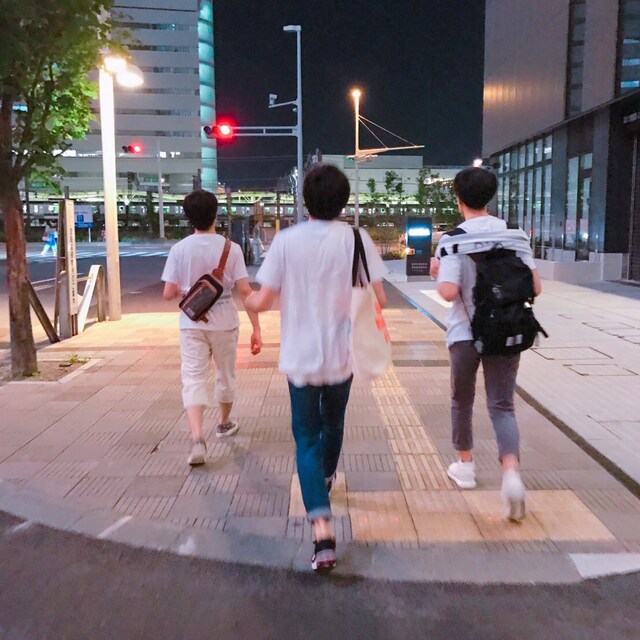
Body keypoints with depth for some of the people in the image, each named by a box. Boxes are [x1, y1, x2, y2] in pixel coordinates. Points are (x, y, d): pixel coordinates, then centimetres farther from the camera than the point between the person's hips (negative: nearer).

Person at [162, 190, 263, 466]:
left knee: (193, 379, -1)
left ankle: (197, 439, -18)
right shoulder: (230, 247, -8)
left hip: (192, 324, 0)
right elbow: (245, 290, -12)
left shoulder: (179, 249, -6)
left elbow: (168, 293, -7)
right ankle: (224, 423, 41)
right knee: (226, 375, 20)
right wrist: (256, 328, -8)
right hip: (224, 322, 0)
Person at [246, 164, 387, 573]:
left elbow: (263, 302, -8)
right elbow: (378, 299, -9)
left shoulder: (286, 240, -7)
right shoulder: (356, 239, -7)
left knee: (307, 437, 6)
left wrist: (248, 300, 15)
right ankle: (325, 479, 52)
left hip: (300, 358, -1)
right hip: (341, 355, 1)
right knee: (333, 424, 26)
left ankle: (323, 528, -8)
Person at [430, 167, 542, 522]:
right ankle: (511, 472, -14)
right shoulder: (515, 236, 0)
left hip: (466, 333, -2)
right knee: (502, 406, 7)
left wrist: (437, 272, -2)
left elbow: (449, 291, -22)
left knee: (462, 401, 18)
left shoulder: (453, 239, -11)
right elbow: (535, 288, -2)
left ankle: (465, 465, 33)